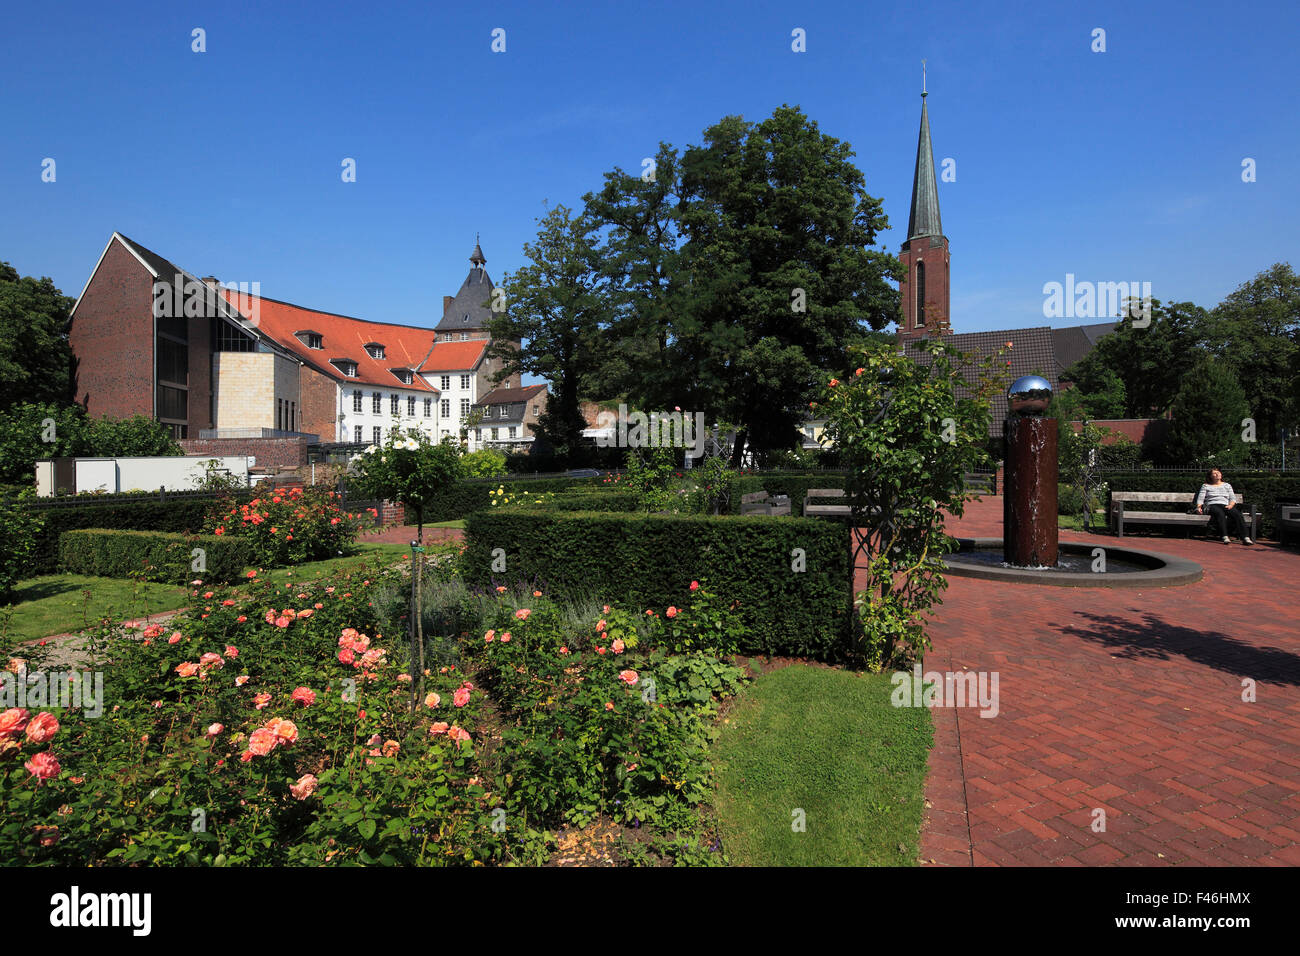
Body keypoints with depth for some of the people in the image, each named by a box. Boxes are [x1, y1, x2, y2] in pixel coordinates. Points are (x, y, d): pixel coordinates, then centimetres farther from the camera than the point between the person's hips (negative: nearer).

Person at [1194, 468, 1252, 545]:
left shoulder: (1227, 485, 27)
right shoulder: (1206, 486, 21)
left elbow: (1233, 498, 18)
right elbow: (1200, 498, 10)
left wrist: (1230, 505, -5)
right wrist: (1199, 507, -11)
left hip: (1225, 506, 3)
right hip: (1212, 506, -3)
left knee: (1236, 513, -32)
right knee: (1220, 513, -39)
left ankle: (1244, 538, -42)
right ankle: (1224, 537, -54)